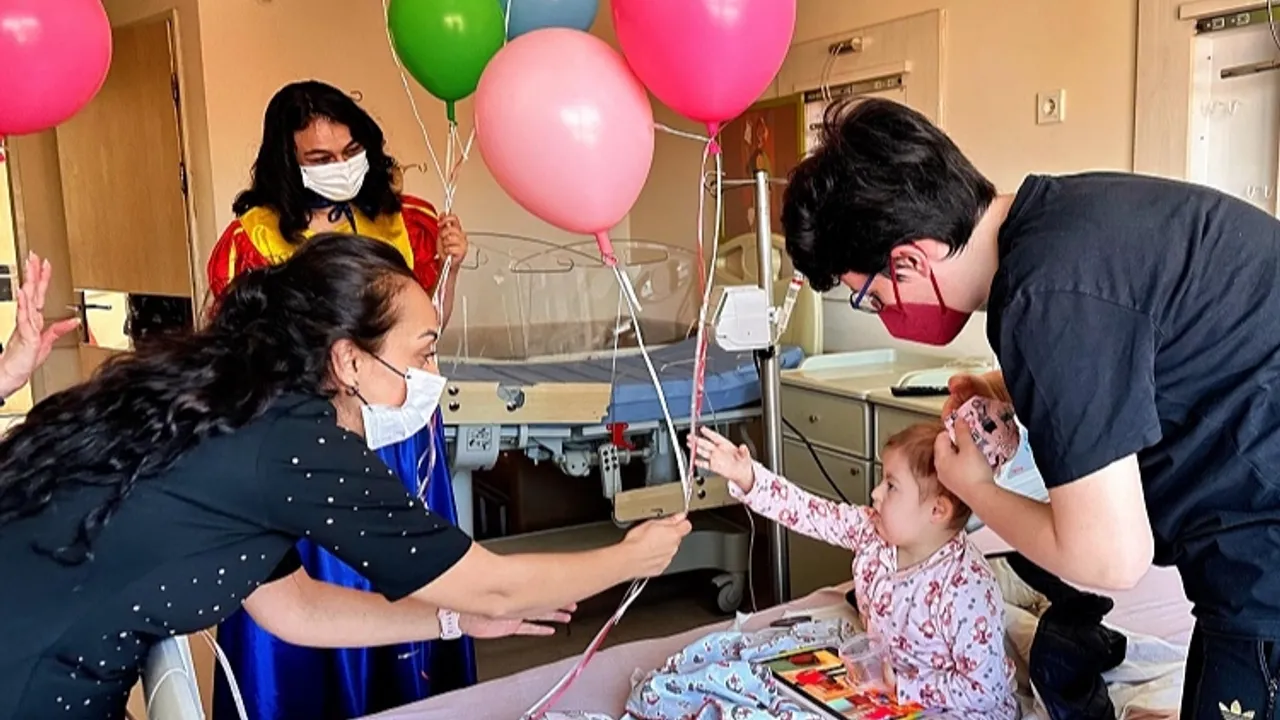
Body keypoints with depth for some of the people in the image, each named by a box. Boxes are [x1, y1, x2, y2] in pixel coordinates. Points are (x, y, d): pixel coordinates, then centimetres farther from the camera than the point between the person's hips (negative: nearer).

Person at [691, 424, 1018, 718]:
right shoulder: (873, 531, -9)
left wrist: (899, 685, -23)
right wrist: (746, 477, -16)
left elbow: (984, 692, -25)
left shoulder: (966, 591, -29)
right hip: (886, 687, 7)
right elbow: (813, 514, -7)